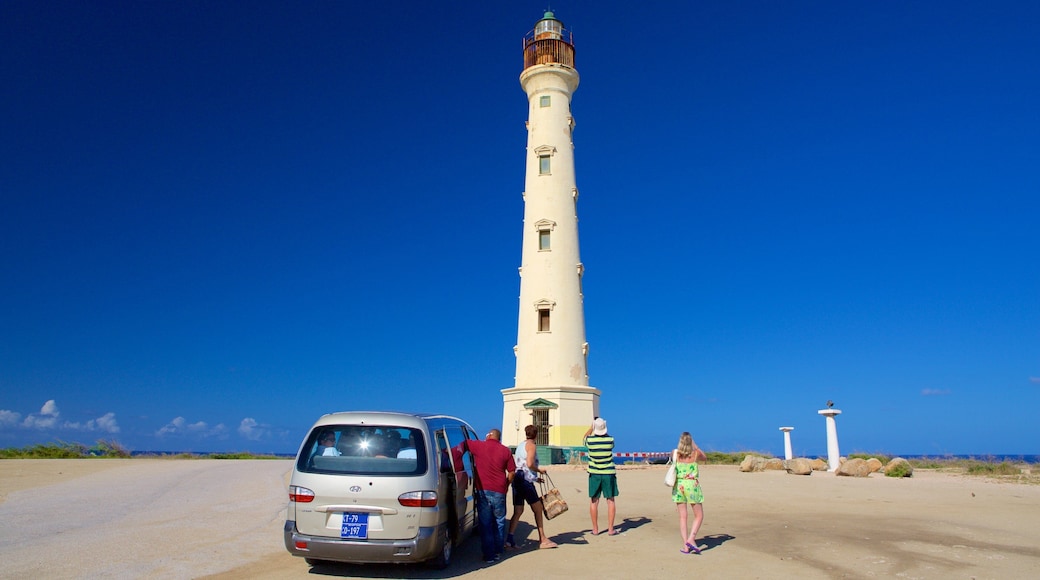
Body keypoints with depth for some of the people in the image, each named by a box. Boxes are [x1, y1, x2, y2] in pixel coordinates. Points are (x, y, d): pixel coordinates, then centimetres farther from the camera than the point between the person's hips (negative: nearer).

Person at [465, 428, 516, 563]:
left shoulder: (478, 446, -2)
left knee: (485, 523, 6)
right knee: (499, 521, 17)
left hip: (482, 490, -1)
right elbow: (511, 473, 5)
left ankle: (489, 554, 8)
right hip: (499, 491, 2)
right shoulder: (505, 451, 3)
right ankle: (498, 551, 25)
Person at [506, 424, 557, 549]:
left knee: (518, 511, 9)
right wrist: (539, 470, -1)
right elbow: (529, 464, -20)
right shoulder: (531, 445, -7)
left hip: (517, 479, 8)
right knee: (538, 510, 3)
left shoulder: (520, 445, 19)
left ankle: (509, 539, 0)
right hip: (526, 480, -8)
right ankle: (542, 539, 9)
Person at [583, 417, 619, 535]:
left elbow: (585, 437, 17)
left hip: (594, 474, 0)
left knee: (594, 501, 8)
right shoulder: (610, 439, -7)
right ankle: (610, 529, 7)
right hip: (608, 473, 0)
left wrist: (592, 427, 23)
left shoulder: (590, 440, -8)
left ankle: (595, 529, 11)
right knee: (610, 501, 7)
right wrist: (603, 432, 21)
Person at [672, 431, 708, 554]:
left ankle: (685, 546, 5)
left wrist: (682, 444, 25)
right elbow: (705, 458, 16)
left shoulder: (675, 453, -2)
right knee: (699, 516, 10)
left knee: (682, 517, 7)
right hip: (692, 485, -2)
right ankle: (691, 539, -7)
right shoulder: (696, 453, -7)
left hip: (679, 486, 3)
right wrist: (695, 446, 17)